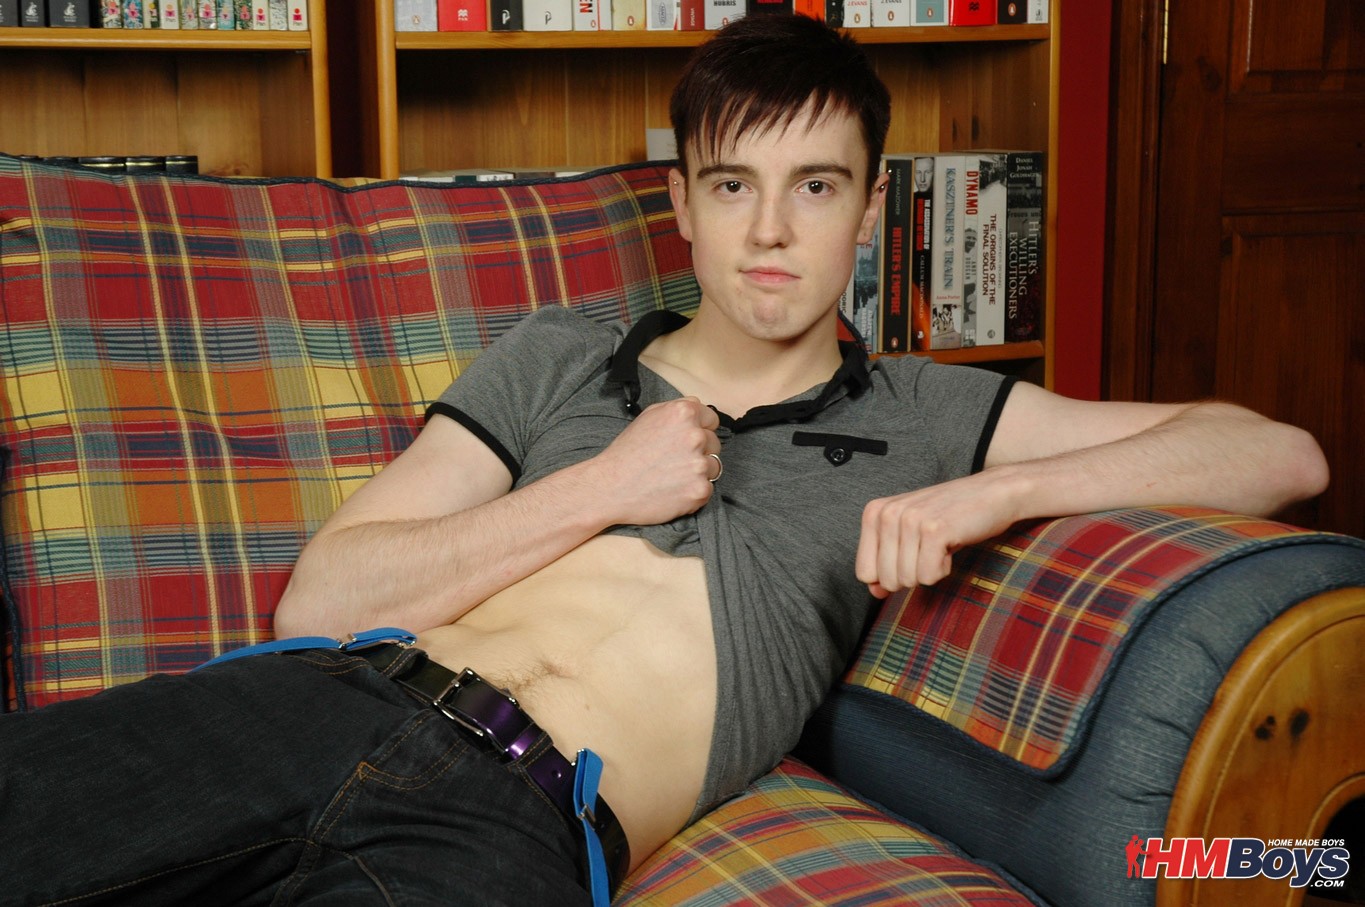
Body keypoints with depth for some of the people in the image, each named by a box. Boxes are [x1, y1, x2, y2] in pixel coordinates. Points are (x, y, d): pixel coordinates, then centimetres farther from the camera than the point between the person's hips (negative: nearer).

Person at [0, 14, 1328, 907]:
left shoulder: (919, 419, 16)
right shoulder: (555, 358, 22)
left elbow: (1281, 455, 13)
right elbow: (320, 598, 12)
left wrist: (996, 492, -2)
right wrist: (597, 493, 1)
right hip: (328, 701, 4)